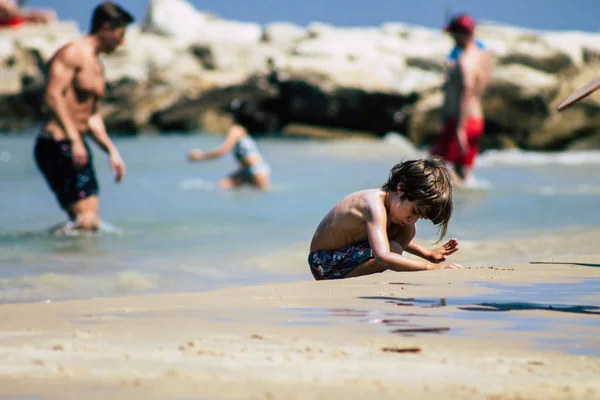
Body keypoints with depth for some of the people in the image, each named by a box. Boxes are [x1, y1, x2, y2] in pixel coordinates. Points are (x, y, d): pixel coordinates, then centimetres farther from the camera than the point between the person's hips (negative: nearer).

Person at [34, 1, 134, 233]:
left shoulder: (96, 66, 22)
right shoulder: (72, 53, -7)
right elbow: (53, 96, -21)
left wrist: (111, 150, 18)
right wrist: (74, 139, -28)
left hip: (77, 147, 10)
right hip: (56, 144, -10)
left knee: (91, 223, 3)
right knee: (86, 221, -17)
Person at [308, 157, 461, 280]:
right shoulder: (376, 204, -30)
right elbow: (383, 257, -43)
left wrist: (429, 254, 7)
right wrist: (431, 266, -40)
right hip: (326, 265, -9)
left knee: (407, 231, 0)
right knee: (394, 249, -30)